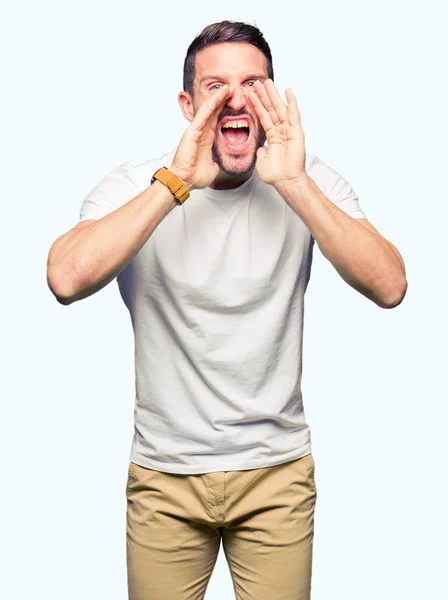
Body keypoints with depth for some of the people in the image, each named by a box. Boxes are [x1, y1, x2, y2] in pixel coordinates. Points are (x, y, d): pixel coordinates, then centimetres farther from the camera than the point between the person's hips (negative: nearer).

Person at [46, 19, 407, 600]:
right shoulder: (132, 187, -9)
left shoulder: (311, 184, -7)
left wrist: (293, 184, -28)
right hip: (164, 472, 0)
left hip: (277, 469, 1)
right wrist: (175, 183, -30)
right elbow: (67, 280, -27)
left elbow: (390, 288, -21)